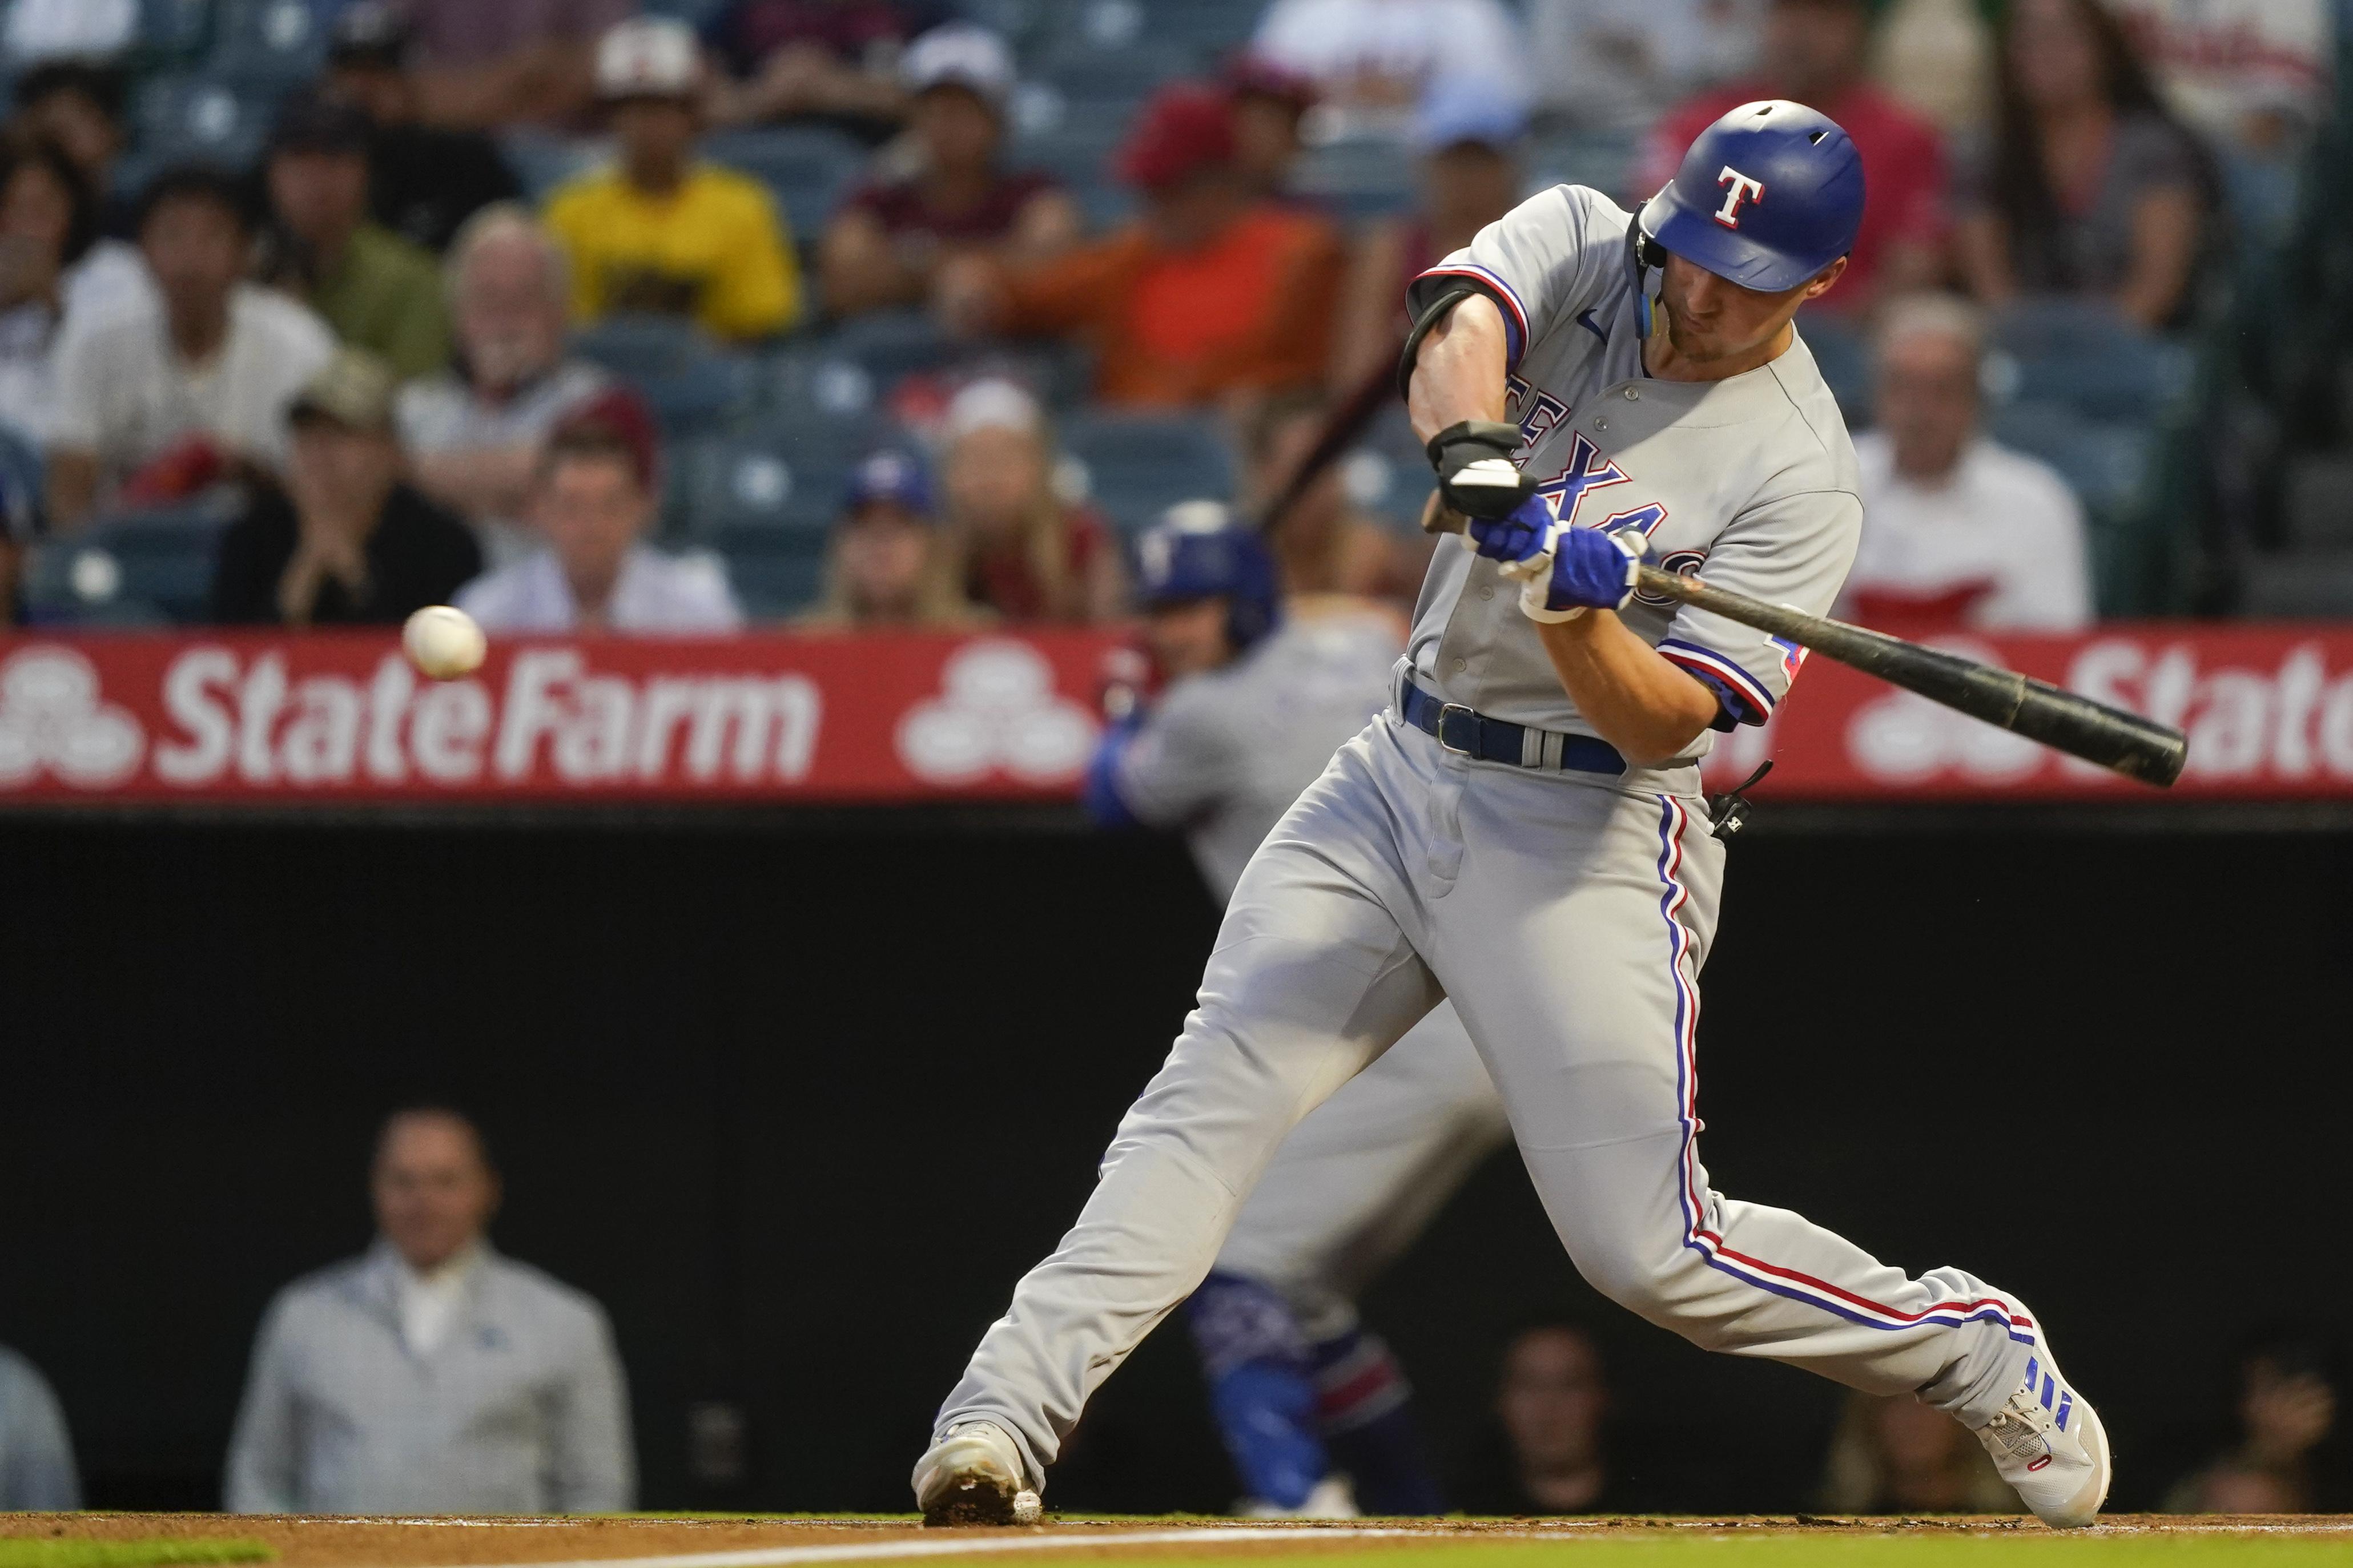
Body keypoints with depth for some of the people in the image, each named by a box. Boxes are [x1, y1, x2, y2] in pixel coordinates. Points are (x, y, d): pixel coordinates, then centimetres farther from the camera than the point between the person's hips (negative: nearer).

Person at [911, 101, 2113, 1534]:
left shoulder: (1800, 474, -13)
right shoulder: (1580, 245, 0)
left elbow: (1661, 724, -18)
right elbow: (1460, 325, -23)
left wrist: (1571, 607, -37)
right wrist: (1478, 454, -44)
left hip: (1586, 835, -5)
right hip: (1402, 772, 5)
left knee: (1650, 1250, -8)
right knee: (1209, 1101, -10)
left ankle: (1971, 1349, 14)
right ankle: (1003, 1421, -16)